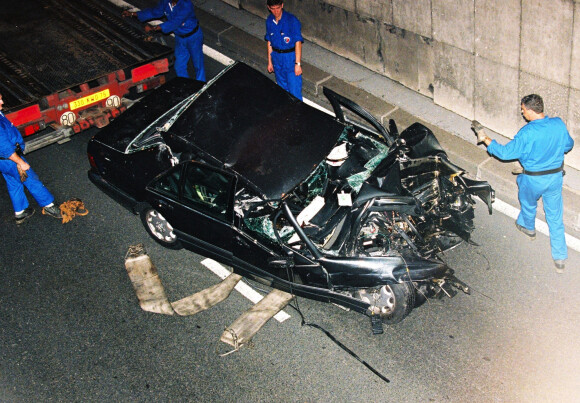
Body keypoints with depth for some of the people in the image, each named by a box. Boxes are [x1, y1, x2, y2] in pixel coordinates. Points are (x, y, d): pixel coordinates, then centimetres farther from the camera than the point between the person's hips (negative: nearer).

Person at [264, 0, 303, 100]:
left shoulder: (292, 20, -18)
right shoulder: (269, 21, -1)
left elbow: (298, 42, -17)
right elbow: (269, 42, 9)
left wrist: (297, 63, -20)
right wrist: (269, 62, 11)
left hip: (291, 57, -5)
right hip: (276, 57, 5)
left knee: (294, 89, -5)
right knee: (282, 88, 19)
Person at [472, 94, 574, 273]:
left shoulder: (527, 133, -28)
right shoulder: (559, 124, -11)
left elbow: (506, 153, -21)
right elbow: (568, 145, 6)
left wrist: (485, 139, -12)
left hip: (534, 179, -4)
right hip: (556, 176, 4)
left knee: (528, 204, 29)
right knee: (555, 218, 13)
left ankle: (528, 228, 60)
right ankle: (560, 259, 19)